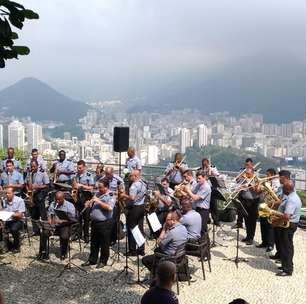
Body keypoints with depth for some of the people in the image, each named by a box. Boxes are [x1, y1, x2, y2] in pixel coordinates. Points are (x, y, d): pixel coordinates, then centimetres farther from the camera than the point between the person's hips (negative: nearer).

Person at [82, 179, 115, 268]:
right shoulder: (98, 194, 14)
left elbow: (109, 208, -24)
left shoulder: (110, 196, -9)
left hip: (105, 223, -7)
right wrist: (89, 203, -1)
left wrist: (98, 201, -21)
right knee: (94, 242, 16)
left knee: (104, 243, 4)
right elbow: (90, 205, 23)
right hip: (94, 222, 7)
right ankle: (92, 260, 27)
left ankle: (103, 261, 16)